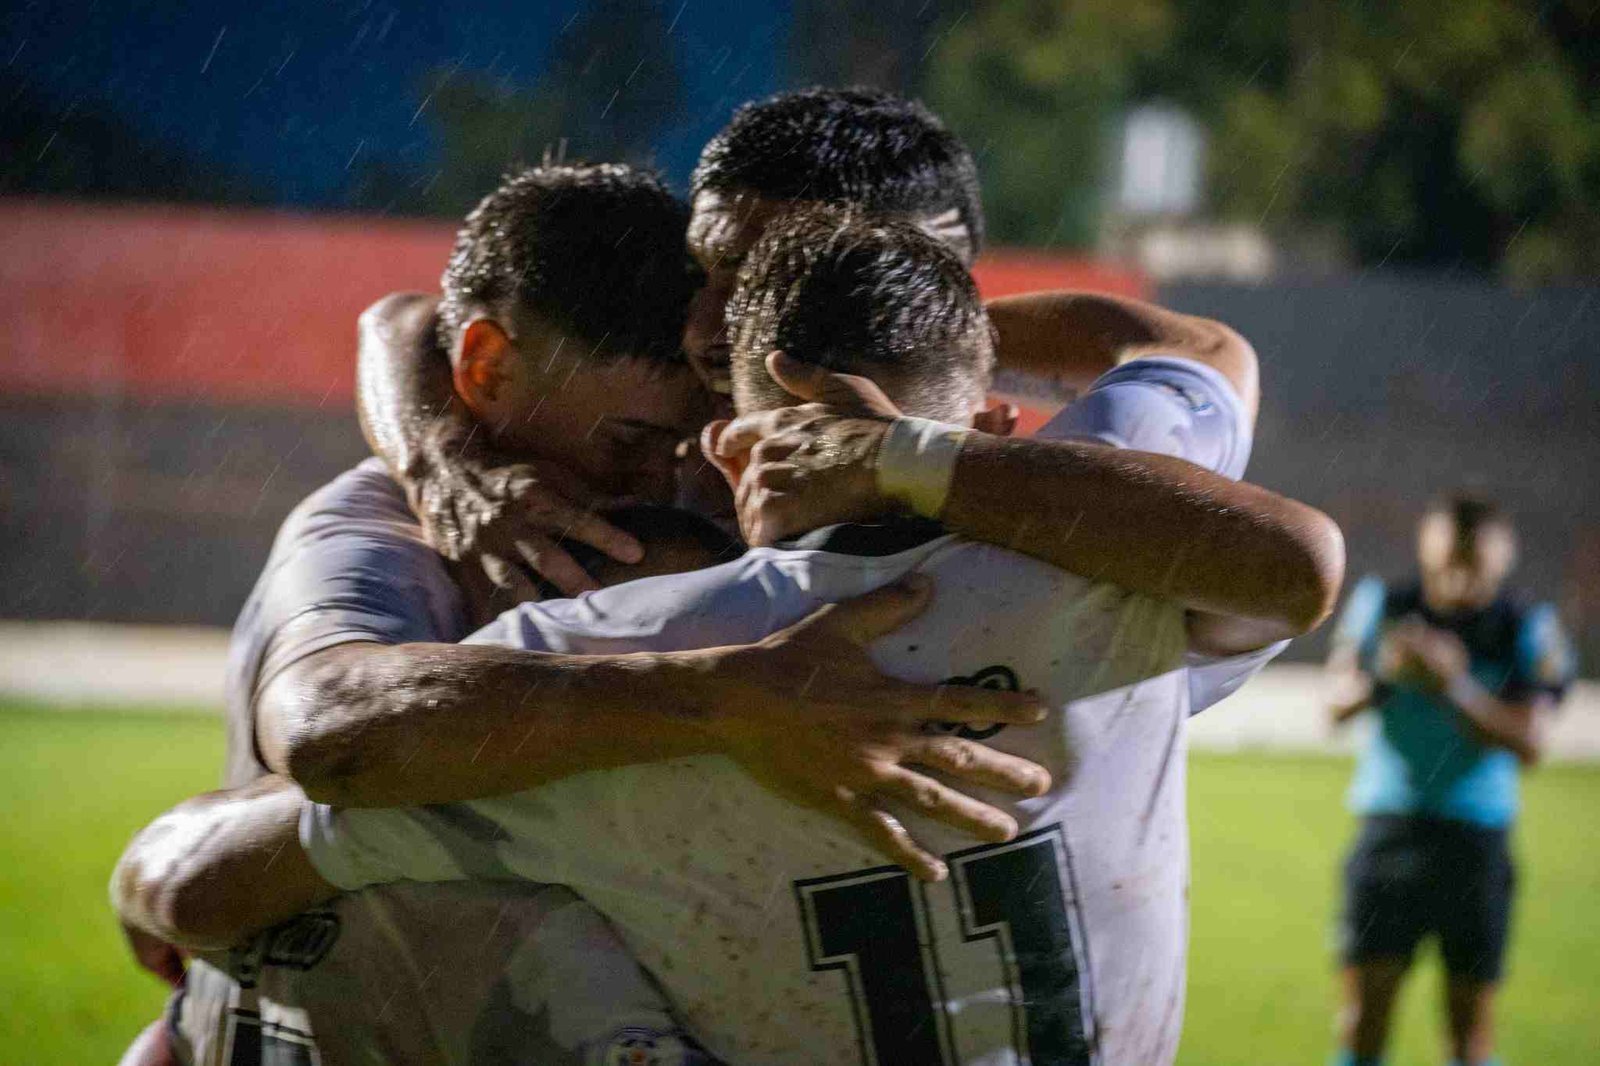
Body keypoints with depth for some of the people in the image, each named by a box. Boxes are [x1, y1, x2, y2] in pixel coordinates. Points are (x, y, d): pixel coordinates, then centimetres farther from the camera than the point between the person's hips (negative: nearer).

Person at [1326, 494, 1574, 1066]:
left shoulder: (1527, 630, -5)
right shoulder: (1382, 605, 0)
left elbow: (1526, 744, -12)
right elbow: (1339, 703, -2)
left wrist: (1456, 687, -25)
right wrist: (1382, 676, -23)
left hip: (1477, 834, -1)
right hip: (1390, 823, 1)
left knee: (1472, 1018, 2)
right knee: (1365, 1003, -3)